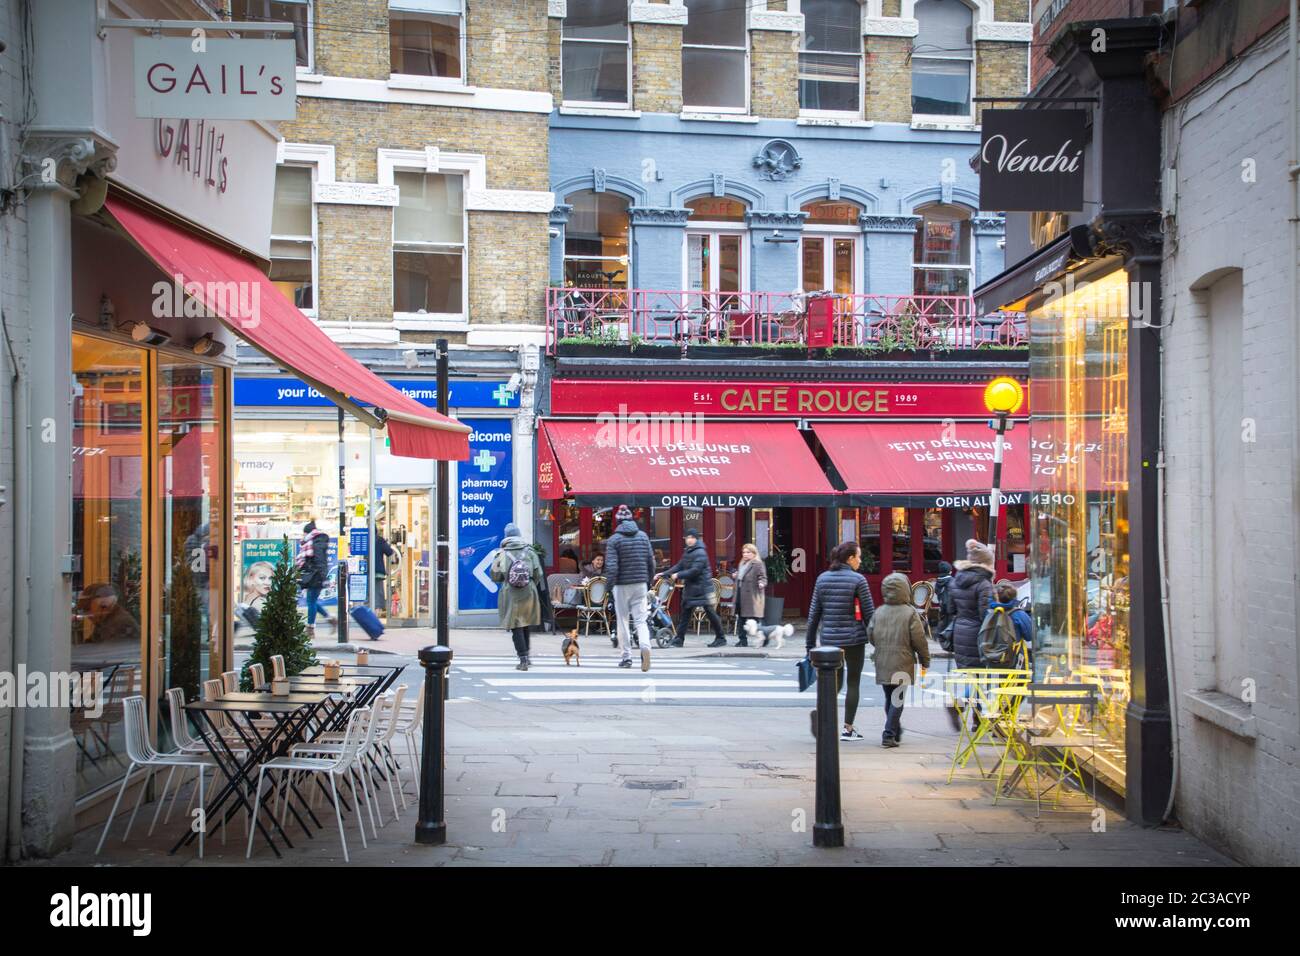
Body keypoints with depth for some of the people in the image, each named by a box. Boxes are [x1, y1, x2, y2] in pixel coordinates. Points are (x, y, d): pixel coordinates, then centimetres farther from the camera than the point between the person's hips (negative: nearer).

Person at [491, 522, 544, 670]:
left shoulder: (502, 554, -5)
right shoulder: (529, 551, -1)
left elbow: (495, 576, -1)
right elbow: (538, 574, 0)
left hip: (510, 595, -2)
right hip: (528, 594, 2)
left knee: (516, 627, 3)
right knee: (526, 625, 20)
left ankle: (523, 660, -3)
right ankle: (525, 655, 28)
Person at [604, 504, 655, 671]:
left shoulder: (614, 540, -7)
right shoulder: (643, 536, 4)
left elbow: (611, 566, -13)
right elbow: (651, 561, 7)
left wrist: (610, 584, -5)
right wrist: (649, 581, 17)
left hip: (622, 585, -3)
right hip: (641, 584, 3)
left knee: (623, 621, 9)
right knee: (640, 620, 5)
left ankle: (626, 656, 12)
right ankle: (645, 645, -23)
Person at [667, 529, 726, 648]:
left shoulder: (700, 553, -15)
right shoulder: (687, 552, 13)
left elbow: (695, 570, -22)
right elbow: (680, 566, 15)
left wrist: (678, 575, -18)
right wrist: (666, 574, 5)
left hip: (702, 588, -9)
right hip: (690, 588, 9)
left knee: (711, 613, -1)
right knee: (685, 613, 6)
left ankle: (721, 639, 8)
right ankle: (679, 639, 8)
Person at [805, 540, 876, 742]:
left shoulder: (822, 578, 4)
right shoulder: (858, 580, -9)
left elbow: (814, 613, 6)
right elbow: (869, 613, -8)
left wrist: (810, 643, 11)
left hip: (829, 638, 4)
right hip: (853, 638, -4)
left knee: (836, 680, 17)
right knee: (853, 683, 8)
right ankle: (847, 729, 10)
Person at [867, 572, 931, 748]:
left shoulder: (879, 612, 4)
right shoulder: (910, 613, -9)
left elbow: (870, 635, 8)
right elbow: (919, 640, -9)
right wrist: (925, 661, 3)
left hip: (882, 664, 5)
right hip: (902, 665, -5)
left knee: (889, 699, 16)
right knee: (897, 700, -1)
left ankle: (896, 732, 27)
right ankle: (889, 735, -8)